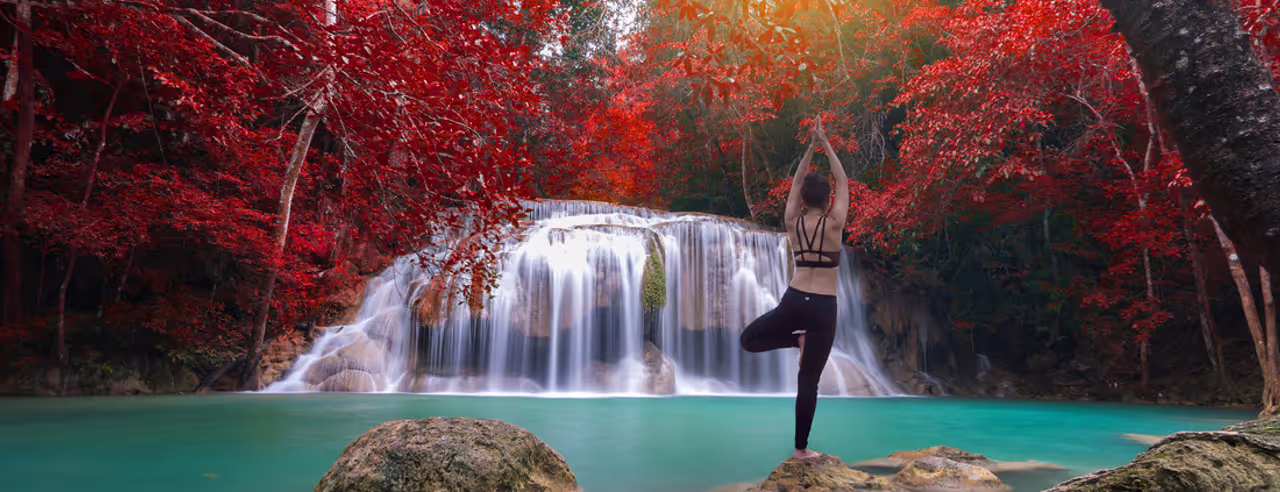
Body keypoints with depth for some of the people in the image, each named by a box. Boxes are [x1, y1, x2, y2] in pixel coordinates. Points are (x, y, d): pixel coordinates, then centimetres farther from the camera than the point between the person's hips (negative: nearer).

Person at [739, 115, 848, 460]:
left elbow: (796, 183, 16)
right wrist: (826, 145, 11)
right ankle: (801, 449, 10)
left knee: (748, 340, 25)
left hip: (793, 301, 2)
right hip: (823, 307, -1)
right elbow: (843, 182, 7)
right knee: (808, 381, 4)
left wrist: (810, 147, 16)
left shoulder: (793, 223, 3)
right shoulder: (833, 224, -5)